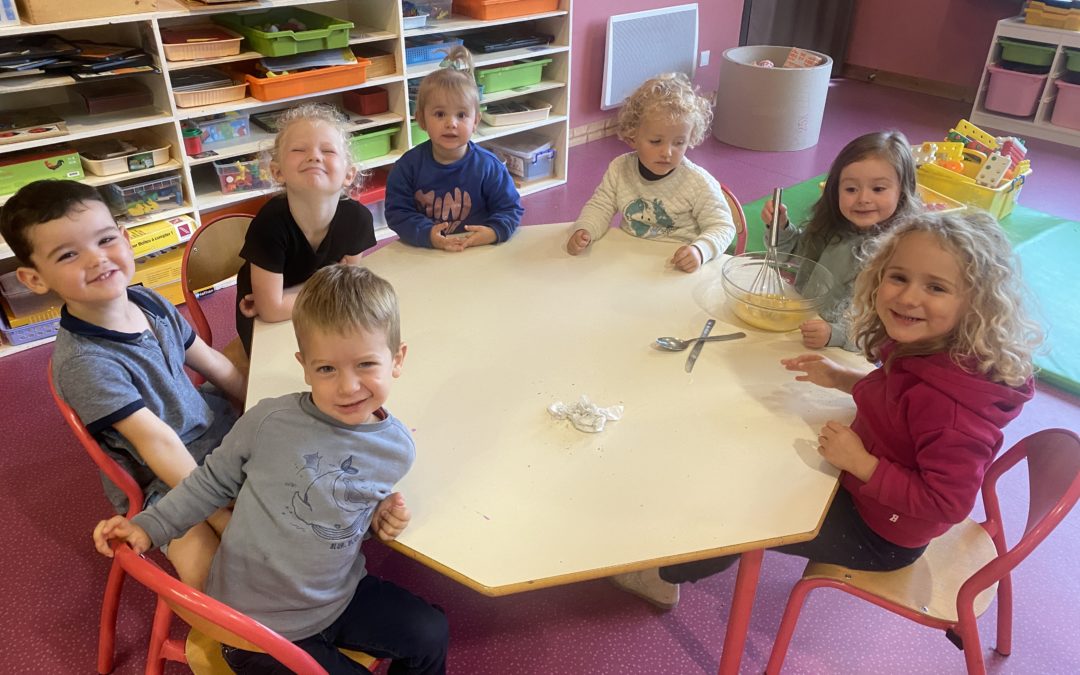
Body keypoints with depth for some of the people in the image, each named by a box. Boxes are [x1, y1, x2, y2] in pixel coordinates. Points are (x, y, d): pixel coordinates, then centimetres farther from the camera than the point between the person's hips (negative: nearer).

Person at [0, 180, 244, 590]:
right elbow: (159, 443, -27)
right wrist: (222, 515, -25)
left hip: (220, 434, 8)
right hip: (163, 483, -7)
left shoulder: (152, 303, -4)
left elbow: (216, 365, 7)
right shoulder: (84, 361, -26)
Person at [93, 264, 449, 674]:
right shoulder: (270, 421, -21)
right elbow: (214, 482, -2)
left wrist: (380, 519, -7)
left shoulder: (397, 449, -9)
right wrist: (149, 525, -5)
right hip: (258, 624, -4)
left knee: (430, 635, 6)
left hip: (339, 595, 4)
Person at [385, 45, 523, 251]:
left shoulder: (488, 166, -2)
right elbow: (397, 212, -3)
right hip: (423, 253, -1)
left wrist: (494, 232, -17)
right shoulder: (408, 166, -1)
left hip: (479, 253, 1)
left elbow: (511, 208, 2)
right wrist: (427, 234, -18)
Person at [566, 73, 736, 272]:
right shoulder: (620, 169, -1)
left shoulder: (700, 183, -11)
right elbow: (600, 207, 8)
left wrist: (700, 251, -28)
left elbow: (722, 226, -8)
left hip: (678, 269, -2)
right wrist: (583, 230, -13)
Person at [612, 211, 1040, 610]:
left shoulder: (947, 396, -37)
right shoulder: (919, 349, -12)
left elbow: (948, 502, -33)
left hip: (879, 533, -8)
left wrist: (862, 463, -30)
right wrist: (843, 379, -3)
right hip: (861, 484, 8)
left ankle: (666, 575, 31)